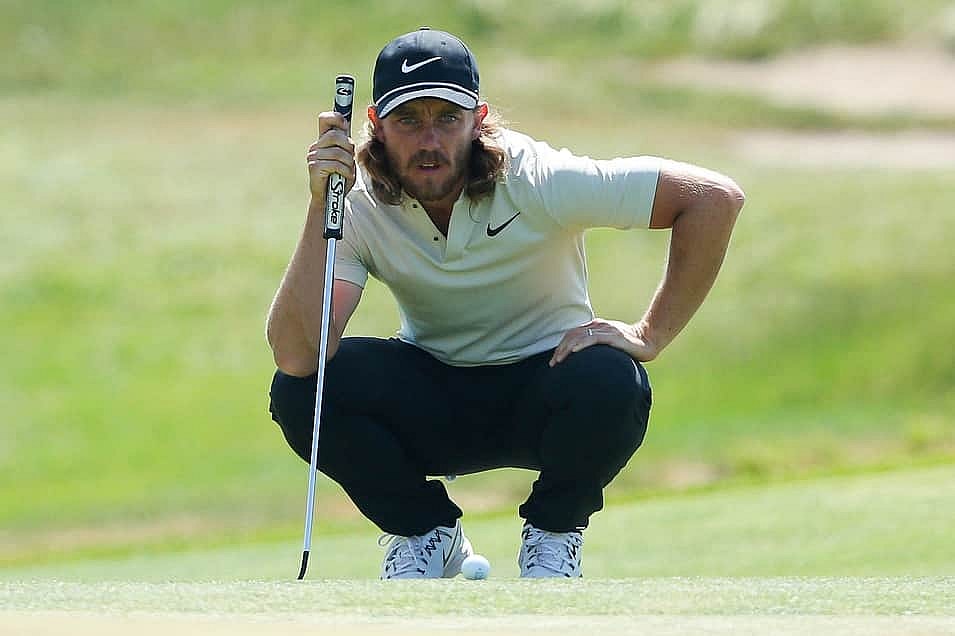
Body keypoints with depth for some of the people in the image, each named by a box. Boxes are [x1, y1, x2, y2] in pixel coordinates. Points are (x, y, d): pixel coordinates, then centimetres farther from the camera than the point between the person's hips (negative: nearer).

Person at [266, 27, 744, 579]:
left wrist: (651, 335, -22)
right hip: (432, 400, 2)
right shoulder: (360, 208, -17)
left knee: (610, 383, -36)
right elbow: (296, 354, -32)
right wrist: (322, 206, -36)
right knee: (301, 387, -26)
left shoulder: (538, 181, -23)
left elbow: (715, 197, -23)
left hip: (542, 392, -2)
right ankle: (426, 533, 1)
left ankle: (553, 533, -3)